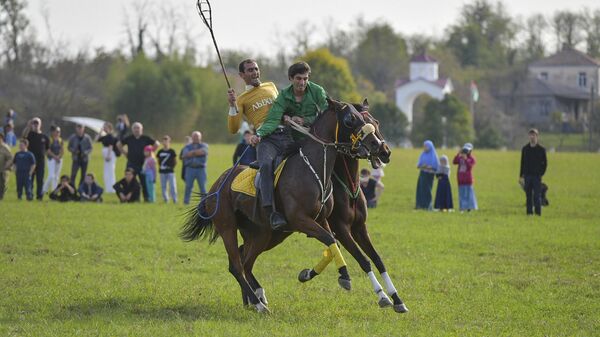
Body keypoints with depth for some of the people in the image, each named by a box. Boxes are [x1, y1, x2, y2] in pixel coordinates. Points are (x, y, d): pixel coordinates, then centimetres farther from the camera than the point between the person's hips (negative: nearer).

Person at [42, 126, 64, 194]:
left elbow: (62, 151, 7)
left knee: (57, 176, 7)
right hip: (51, 159, -6)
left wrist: (59, 157, -10)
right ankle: (45, 189, 1)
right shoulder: (49, 139, -7)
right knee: (51, 176, -12)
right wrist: (55, 157, -17)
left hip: (59, 159, 6)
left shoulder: (60, 140, 10)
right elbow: (48, 151, -13)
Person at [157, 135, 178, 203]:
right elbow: (158, 161, 15)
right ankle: (165, 199, 16)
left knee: (172, 186, -8)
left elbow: (175, 161, 4)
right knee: (163, 186, 5)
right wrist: (160, 167, 4)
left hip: (170, 171, -3)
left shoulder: (172, 151, -2)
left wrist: (172, 166, -4)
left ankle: (174, 199, -3)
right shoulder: (160, 152, 7)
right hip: (162, 171, 3)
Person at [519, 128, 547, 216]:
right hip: (527, 175, 3)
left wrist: (541, 173, -5)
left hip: (537, 176, -3)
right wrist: (521, 176, 8)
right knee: (528, 196, 5)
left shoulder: (541, 149, 1)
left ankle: (538, 213, -7)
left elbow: (545, 163, 4)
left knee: (537, 196, -8)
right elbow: (522, 163, 12)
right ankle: (529, 213, 10)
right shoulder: (525, 149, 8)